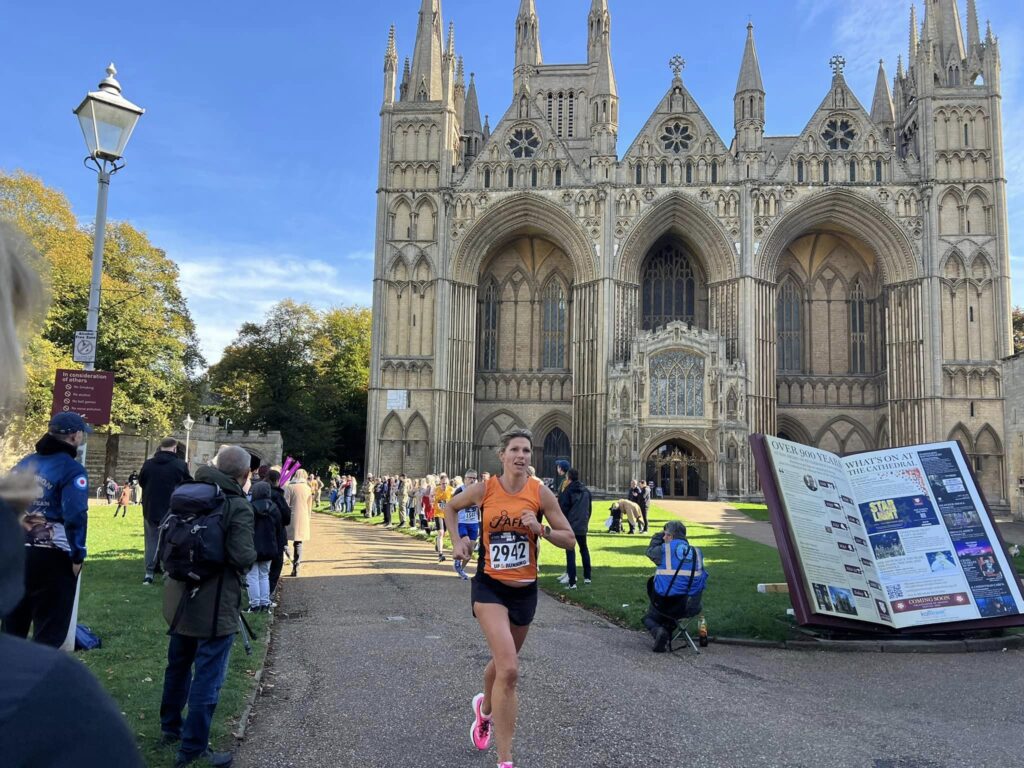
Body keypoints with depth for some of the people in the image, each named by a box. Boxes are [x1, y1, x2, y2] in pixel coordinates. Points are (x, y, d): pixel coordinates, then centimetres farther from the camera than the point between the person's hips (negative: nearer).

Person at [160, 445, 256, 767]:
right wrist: (254, 552, -6)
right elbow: (242, 558, -26)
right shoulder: (238, 506, -19)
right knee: (207, 679, 3)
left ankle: (170, 726, 41)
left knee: (179, 666, 24)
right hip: (215, 605, -8)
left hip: (181, 598, 8)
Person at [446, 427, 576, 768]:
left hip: (525, 589, 3)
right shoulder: (483, 490, -9)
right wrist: (459, 539, -1)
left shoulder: (541, 493, -8)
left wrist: (540, 529, -21)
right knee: (509, 670, -19)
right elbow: (450, 508, 12)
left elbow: (570, 540, -5)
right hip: (490, 586, -3)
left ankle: (485, 708, 56)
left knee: (502, 662, 22)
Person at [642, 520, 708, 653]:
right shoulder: (696, 552, 4)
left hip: (665, 604, -3)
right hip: (690, 608, 3)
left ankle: (658, 631, -9)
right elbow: (702, 577, 11)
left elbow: (650, 551, 12)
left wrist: (657, 537, 26)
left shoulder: (664, 549, -9)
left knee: (648, 618, 26)